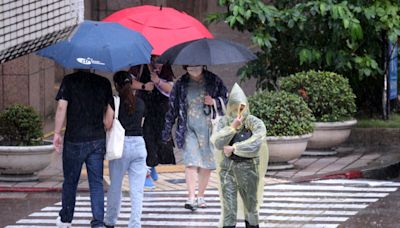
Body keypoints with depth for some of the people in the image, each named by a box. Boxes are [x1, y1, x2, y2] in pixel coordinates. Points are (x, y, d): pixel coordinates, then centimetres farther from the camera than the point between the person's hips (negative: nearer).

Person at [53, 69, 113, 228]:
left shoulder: (69, 81, -6)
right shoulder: (104, 83, 2)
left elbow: (62, 107, -12)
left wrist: (57, 133, -6)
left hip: (75, 139, -2)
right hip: (98, 140, 2)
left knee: (70, 181, 13)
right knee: (96, 183, 4)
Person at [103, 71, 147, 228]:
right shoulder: (140, 103, 7)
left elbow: (108, 123, -10)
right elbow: (140, 123, 14)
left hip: (121, 144, -2)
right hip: (139, 144, 2)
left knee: (115, 186, 14)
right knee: (137, 190, 0)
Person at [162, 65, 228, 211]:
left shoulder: (214, 81, 3)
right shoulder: (181, 84, 4)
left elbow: (227, 100, 10)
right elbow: (172, 107, 9)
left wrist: (214, 102, -11)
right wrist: (167, 130, 10)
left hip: (209, 129, 1)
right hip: (190, 129, -1)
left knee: (207, 164, 4)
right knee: (191, 162, -14)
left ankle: (200, 196, 19)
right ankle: (191, 198, -17)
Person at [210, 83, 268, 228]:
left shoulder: (255, 123, -4)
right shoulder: (224, 122, 3)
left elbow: (255, 146, -17)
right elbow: (218, 143, -10)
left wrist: (233, 148, -13)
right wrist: (232, 127, -17)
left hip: (248, 169, -1)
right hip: (227, 169, 1)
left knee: (251, 208, 11)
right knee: (229, 210, -3)